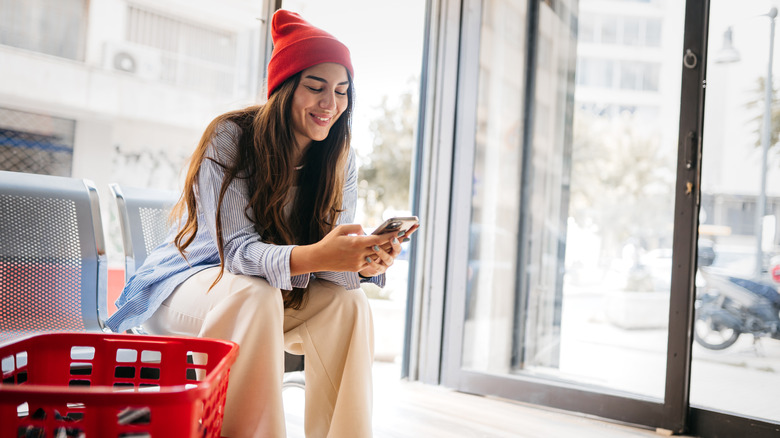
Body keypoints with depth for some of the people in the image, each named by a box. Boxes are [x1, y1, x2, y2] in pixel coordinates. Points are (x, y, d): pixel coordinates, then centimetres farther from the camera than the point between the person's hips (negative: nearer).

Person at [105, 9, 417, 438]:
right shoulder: (230, 138, -20)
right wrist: (313, 257, -49)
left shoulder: (340, 160, -6)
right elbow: (237, 247, -28)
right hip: (189, 281, -4)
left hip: (274, 293, 4)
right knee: (255, 295, -35)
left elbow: (331, 250, -13)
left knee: (348, 302, -23)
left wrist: (365, 262, -39)